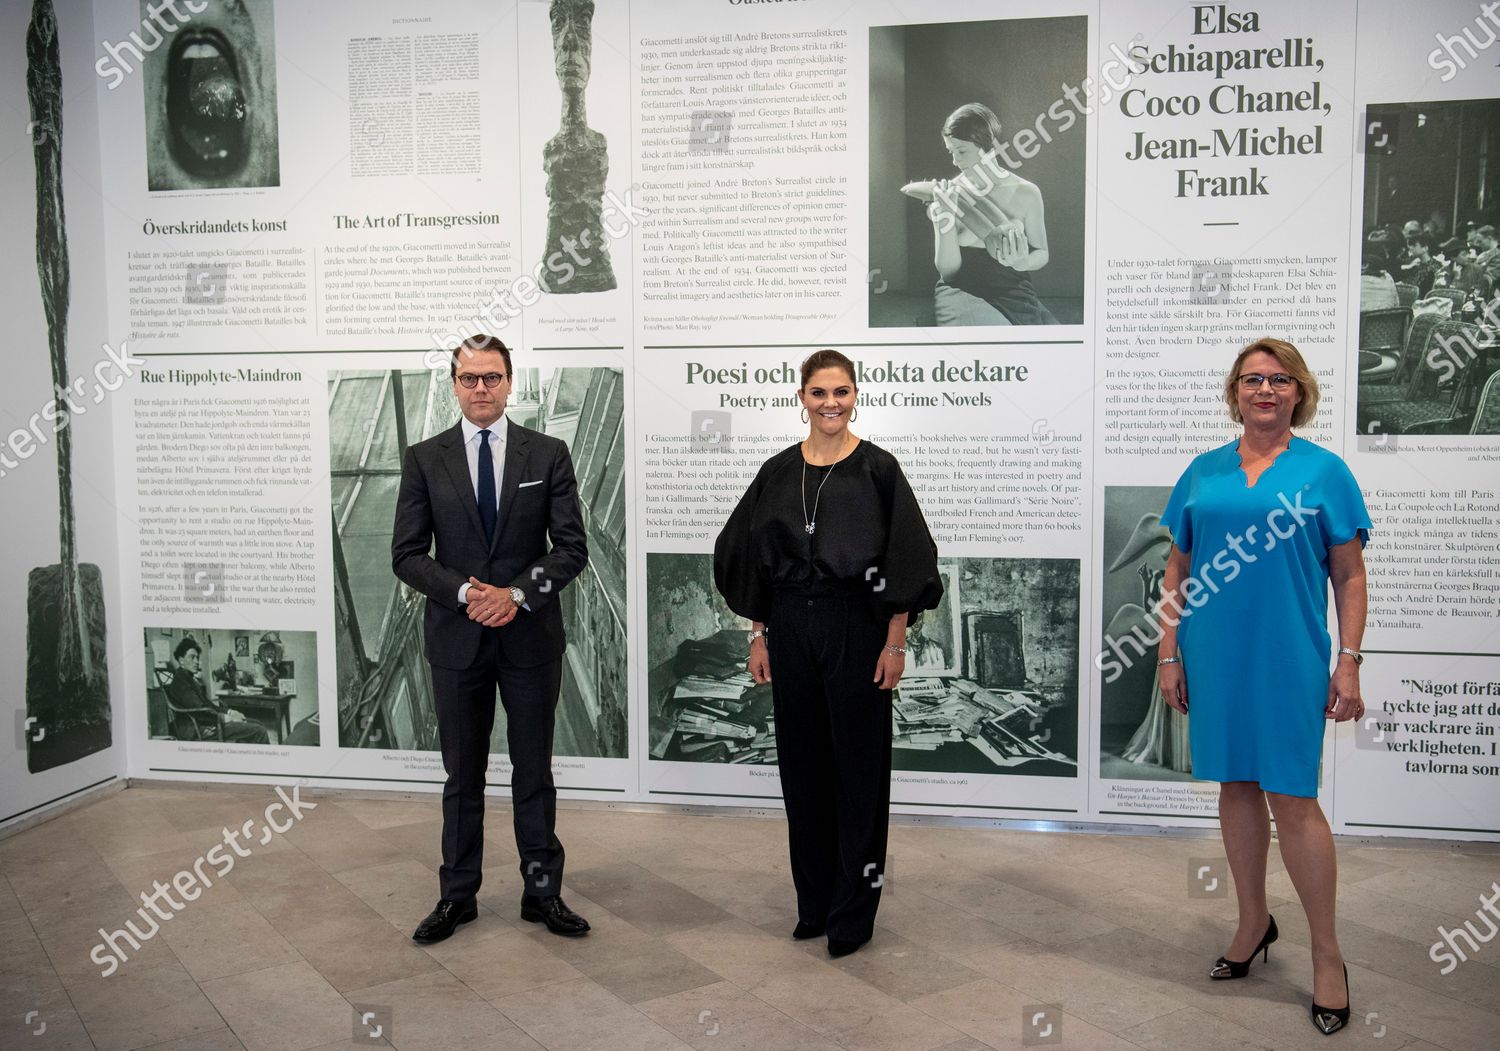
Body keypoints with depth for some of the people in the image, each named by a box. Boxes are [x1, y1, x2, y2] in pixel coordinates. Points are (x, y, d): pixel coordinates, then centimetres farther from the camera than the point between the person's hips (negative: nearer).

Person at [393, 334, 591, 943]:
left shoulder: (547, 455, 1)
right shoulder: (424, 460, 3)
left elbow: (572, 546, -3)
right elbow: (407, 554, -1)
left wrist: (517, 593, -16)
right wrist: (465, 592, -16)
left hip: (530, 635, 0)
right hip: (456, 638, 1)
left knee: (534, 770, 9)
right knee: (463, 773, 11)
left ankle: (542, 892, 22)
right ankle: (457, 896, 24)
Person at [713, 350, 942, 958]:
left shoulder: (877, 468, -5)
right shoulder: (778, 473, 6)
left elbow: (906, 559, -6)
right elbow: (751, 559, 10)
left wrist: (895, 643, -10)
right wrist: (759, 635, 6)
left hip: (857, 628, -4)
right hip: (790, 628, 4)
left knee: (858, 766, 3)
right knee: (802, 765, 11)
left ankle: (853, 913, 15)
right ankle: (814, 902, 25)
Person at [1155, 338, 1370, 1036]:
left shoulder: (1324, 470, 0)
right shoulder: (1203, 472, 7)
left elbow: (1350, 575, 0)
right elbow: (1178, 569, 10)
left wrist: (1349, 664, -6)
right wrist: (1169, 654, 5)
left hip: (1289, 661, -3)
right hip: (1214, 660, 3)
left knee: (1292, 798, -2)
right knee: (1235, 785, 12)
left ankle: (1327, 956, 14)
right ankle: (1254, 923, 30)